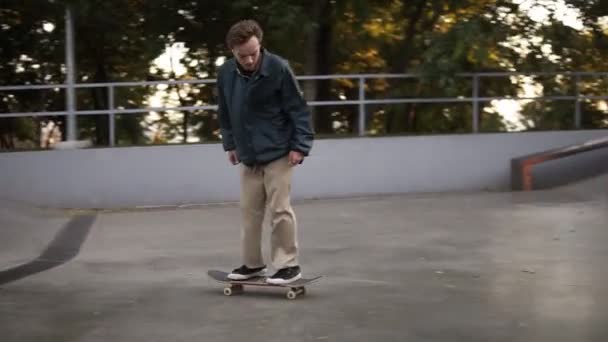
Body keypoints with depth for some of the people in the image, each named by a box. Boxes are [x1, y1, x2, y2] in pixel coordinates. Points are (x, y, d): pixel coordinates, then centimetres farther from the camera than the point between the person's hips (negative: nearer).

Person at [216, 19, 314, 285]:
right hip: (248, 156, 5)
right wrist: (230, 144, 14)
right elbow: (225, 112, 12)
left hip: (278, 153, -5)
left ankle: (289, 265, 5)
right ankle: (252, 263, 24)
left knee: (280, 210, -5)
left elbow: (298, 109, -11)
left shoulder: (278, 68, -17)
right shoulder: (225, 73, -4)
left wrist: (300, 145, -14)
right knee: (249, 211, 11)